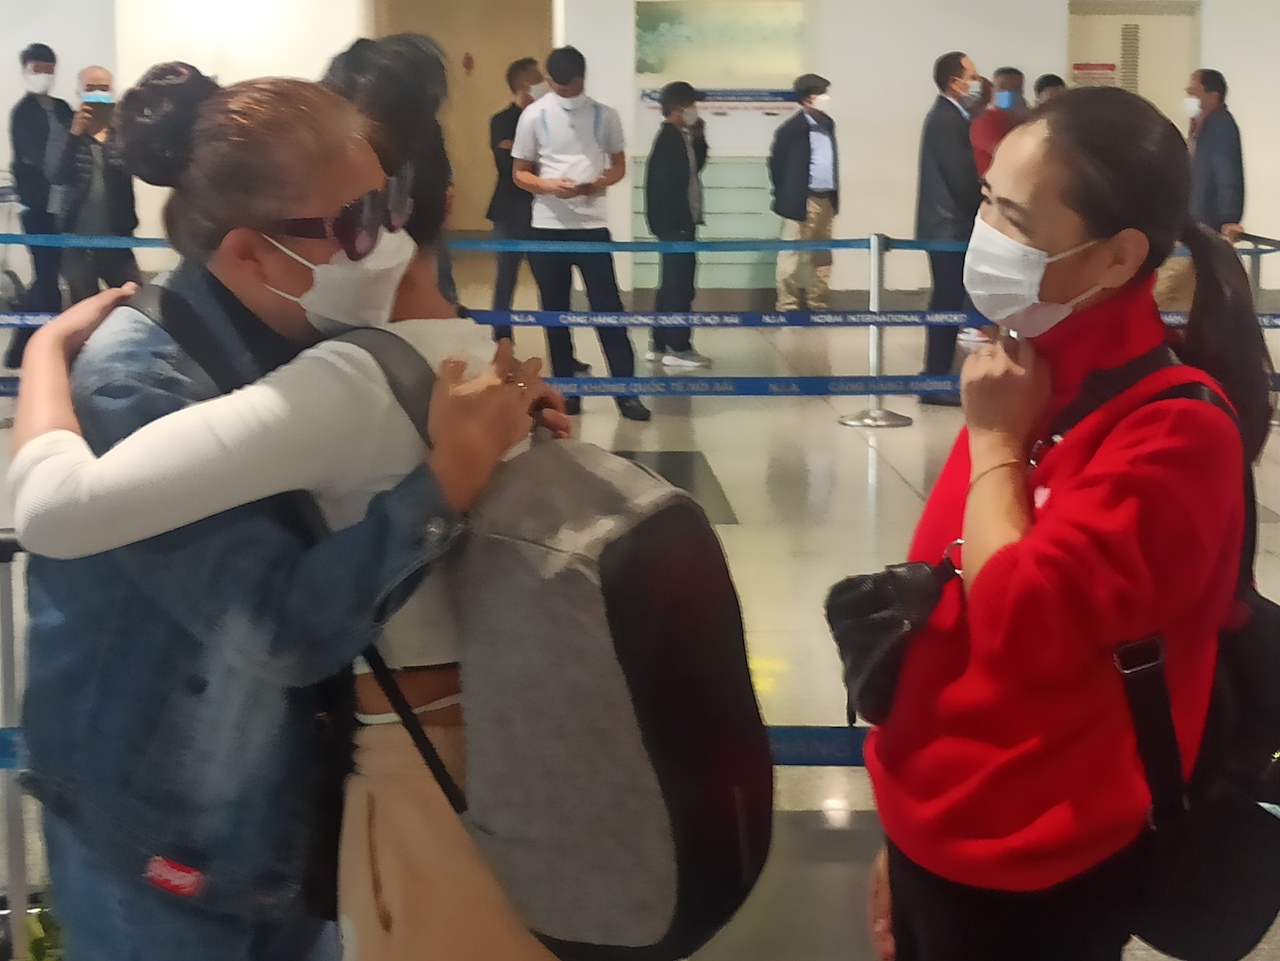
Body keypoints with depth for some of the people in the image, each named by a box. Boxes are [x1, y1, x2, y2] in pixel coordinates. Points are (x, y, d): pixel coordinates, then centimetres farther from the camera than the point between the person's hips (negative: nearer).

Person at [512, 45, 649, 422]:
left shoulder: (605, 115, 3)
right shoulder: (534, 116, 1)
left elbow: (619, 167, 9)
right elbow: (520, 174, 5)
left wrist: (597, 184, -13)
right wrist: (549, 186, -16)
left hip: (592, 224, -1)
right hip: (548, 226, 1)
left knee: (608, 307, -3)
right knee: (555, 311, 6)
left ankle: (627, 392, 1)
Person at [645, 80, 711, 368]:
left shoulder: (680, 137, 12)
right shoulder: (669, 139, -17)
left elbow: (695, 167, 22)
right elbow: (662, 183, -21)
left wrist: (699, 139, 9)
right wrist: (677, 222, -20)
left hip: (681, 220, 10)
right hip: (674, 222, -10)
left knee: (673, 282, 13)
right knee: (681, 283, -8)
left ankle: (662, 345, 17)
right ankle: (678, 347, -5)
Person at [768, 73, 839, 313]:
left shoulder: (828, 124, 10)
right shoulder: (792, 129, -12)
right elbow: (776, 163, -5)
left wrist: (834, 194, 15)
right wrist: (785, 196, -2)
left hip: (827, 200, 7)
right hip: (802, 202, -7)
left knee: (822, 256, 12)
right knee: (792, 255, -2)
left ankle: (817, 304, 20)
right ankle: (787, 307, 3)